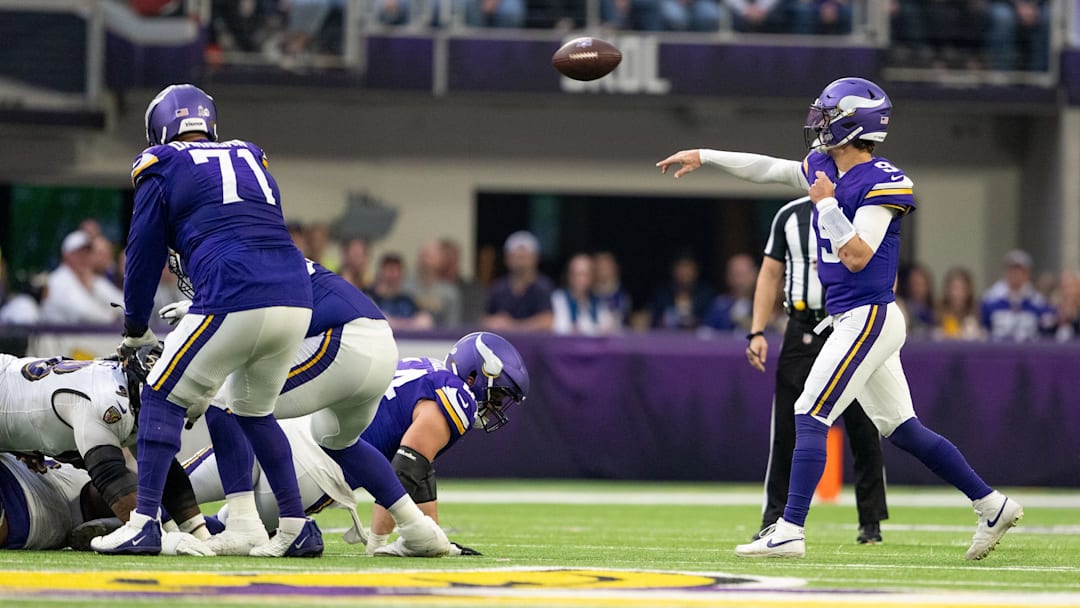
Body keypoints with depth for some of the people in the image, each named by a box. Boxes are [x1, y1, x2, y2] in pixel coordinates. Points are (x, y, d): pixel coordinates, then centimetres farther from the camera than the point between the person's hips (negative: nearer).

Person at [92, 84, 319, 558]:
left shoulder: (162, 170, 10)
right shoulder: (251, 160, 26)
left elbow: (145, 255, 14)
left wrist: (135, 330, 27)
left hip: (234, 304, -6)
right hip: (296, 300, 6)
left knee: (162, 399, 7)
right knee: (254, 412, 23)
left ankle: (144, 524, 0)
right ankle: (297, 528, 19)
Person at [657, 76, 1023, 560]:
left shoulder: (882, 182, -15)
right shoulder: (823, 169, 10)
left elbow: (857, 256, -22)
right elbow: (766, 168, 23)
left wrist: (827, 204, -17)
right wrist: (704, 156, 25)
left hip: (869, 317, -9)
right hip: (852, 321, 9)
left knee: (810, 419, -10)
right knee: (901, 429, 11)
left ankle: (789, 533, -11)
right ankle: (993, 506, 15)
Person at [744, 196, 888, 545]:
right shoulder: (789, 215, 11)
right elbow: (770, 274, 12)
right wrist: (757, 333, 3)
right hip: (802, 330, 2)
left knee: (864, 430, 0)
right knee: (786, 430, -3)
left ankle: (871, 522, 9)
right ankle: (775, 521, 2)